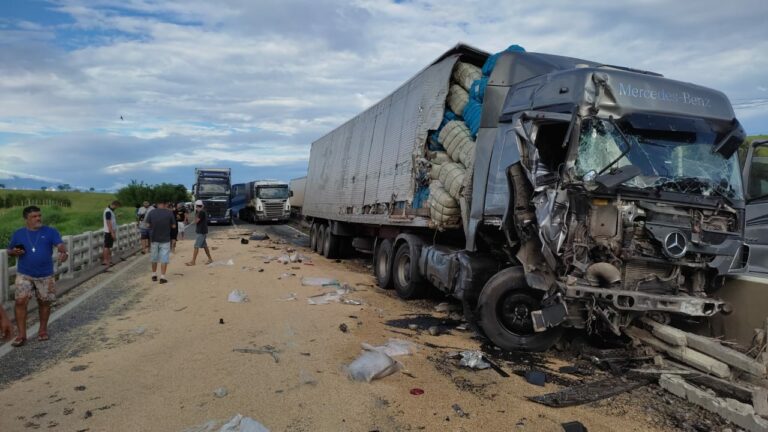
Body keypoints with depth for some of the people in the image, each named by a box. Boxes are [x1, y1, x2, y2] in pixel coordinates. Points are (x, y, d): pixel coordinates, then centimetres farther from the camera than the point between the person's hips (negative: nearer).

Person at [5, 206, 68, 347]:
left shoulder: (50, 232, -3)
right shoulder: (18, 234, 4)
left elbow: (60, 245, -16)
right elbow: (9, 250, 15)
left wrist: (64, 252, -39)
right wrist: (14, 252, -10)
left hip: (46, 275, -1)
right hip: (24, 275, 1)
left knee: (44, 302, 9)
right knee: (20, 302, -8)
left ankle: (43, 330, 26)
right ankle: (21, 335, 0)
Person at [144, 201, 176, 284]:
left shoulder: (151, 213, -5)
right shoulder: (169, 213, -10)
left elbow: (148, 225, -3)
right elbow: (173, 226, -6)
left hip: (154, 238, 2)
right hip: (165, 239, -2)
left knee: (154, 258, 18)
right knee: (164, 259, 2)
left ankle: (154, 275, 28)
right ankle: (162, 277, 0)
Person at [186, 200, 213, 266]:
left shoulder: (201, 212, -17)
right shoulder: (203, 212, 13)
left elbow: (196, 221, -16)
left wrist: (196, 214, -6)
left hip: (201, 232, -10)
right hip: (200, 231, 10)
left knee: (196, 246, -9)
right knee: (204, 246, 14)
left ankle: (193, 261, -9)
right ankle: (210, 259, 20)